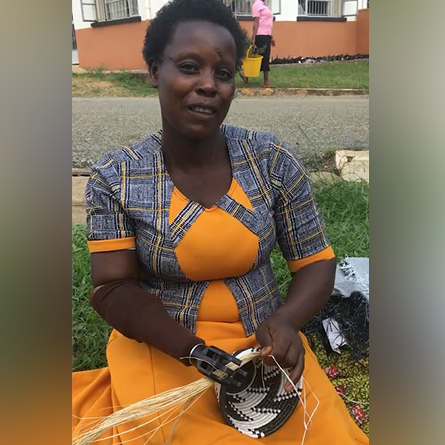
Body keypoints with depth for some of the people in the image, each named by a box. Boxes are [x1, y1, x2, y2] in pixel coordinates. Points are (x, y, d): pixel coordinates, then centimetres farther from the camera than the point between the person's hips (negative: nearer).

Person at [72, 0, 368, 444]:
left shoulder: (273, 160, -7)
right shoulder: (114, 178, -8)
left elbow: (316, 261, -1)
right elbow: (114, 289, -10)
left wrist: (285, 320, -20)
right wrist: (196, 351, -22)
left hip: (263, 344, 2)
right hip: (162, 349, -1)